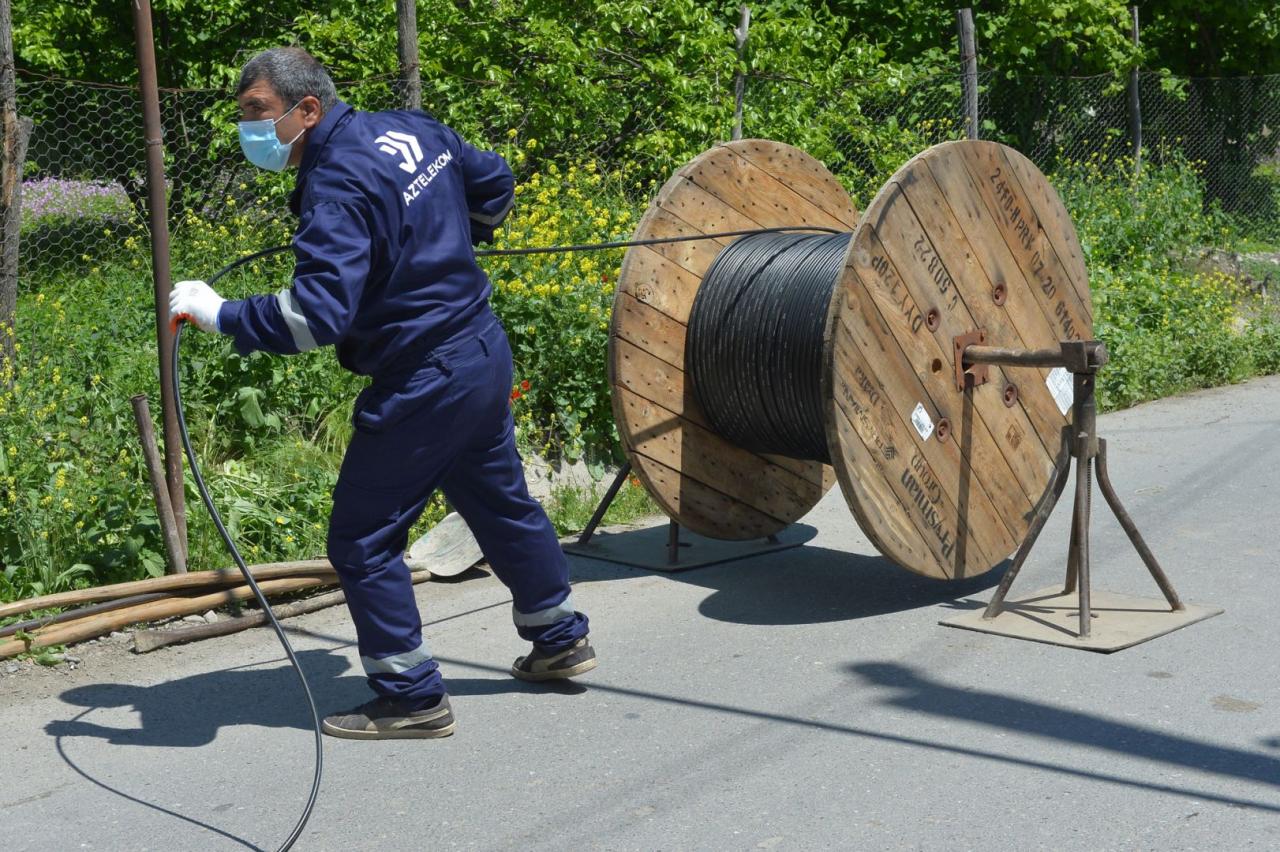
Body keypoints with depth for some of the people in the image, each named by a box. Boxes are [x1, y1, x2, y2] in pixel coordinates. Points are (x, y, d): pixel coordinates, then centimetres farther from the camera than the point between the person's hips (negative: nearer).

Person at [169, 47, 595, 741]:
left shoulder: (336, 184, -22)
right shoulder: (411, 129, 5)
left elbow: (317, 315, -31)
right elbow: (495, 183, 20)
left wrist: (220, 314, -22)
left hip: (422, 384, -10)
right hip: (485, 353, 10)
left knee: (361, 540, 2)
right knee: (502, 504, 25)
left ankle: (412, 698, 10)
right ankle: (560, 640, 42)